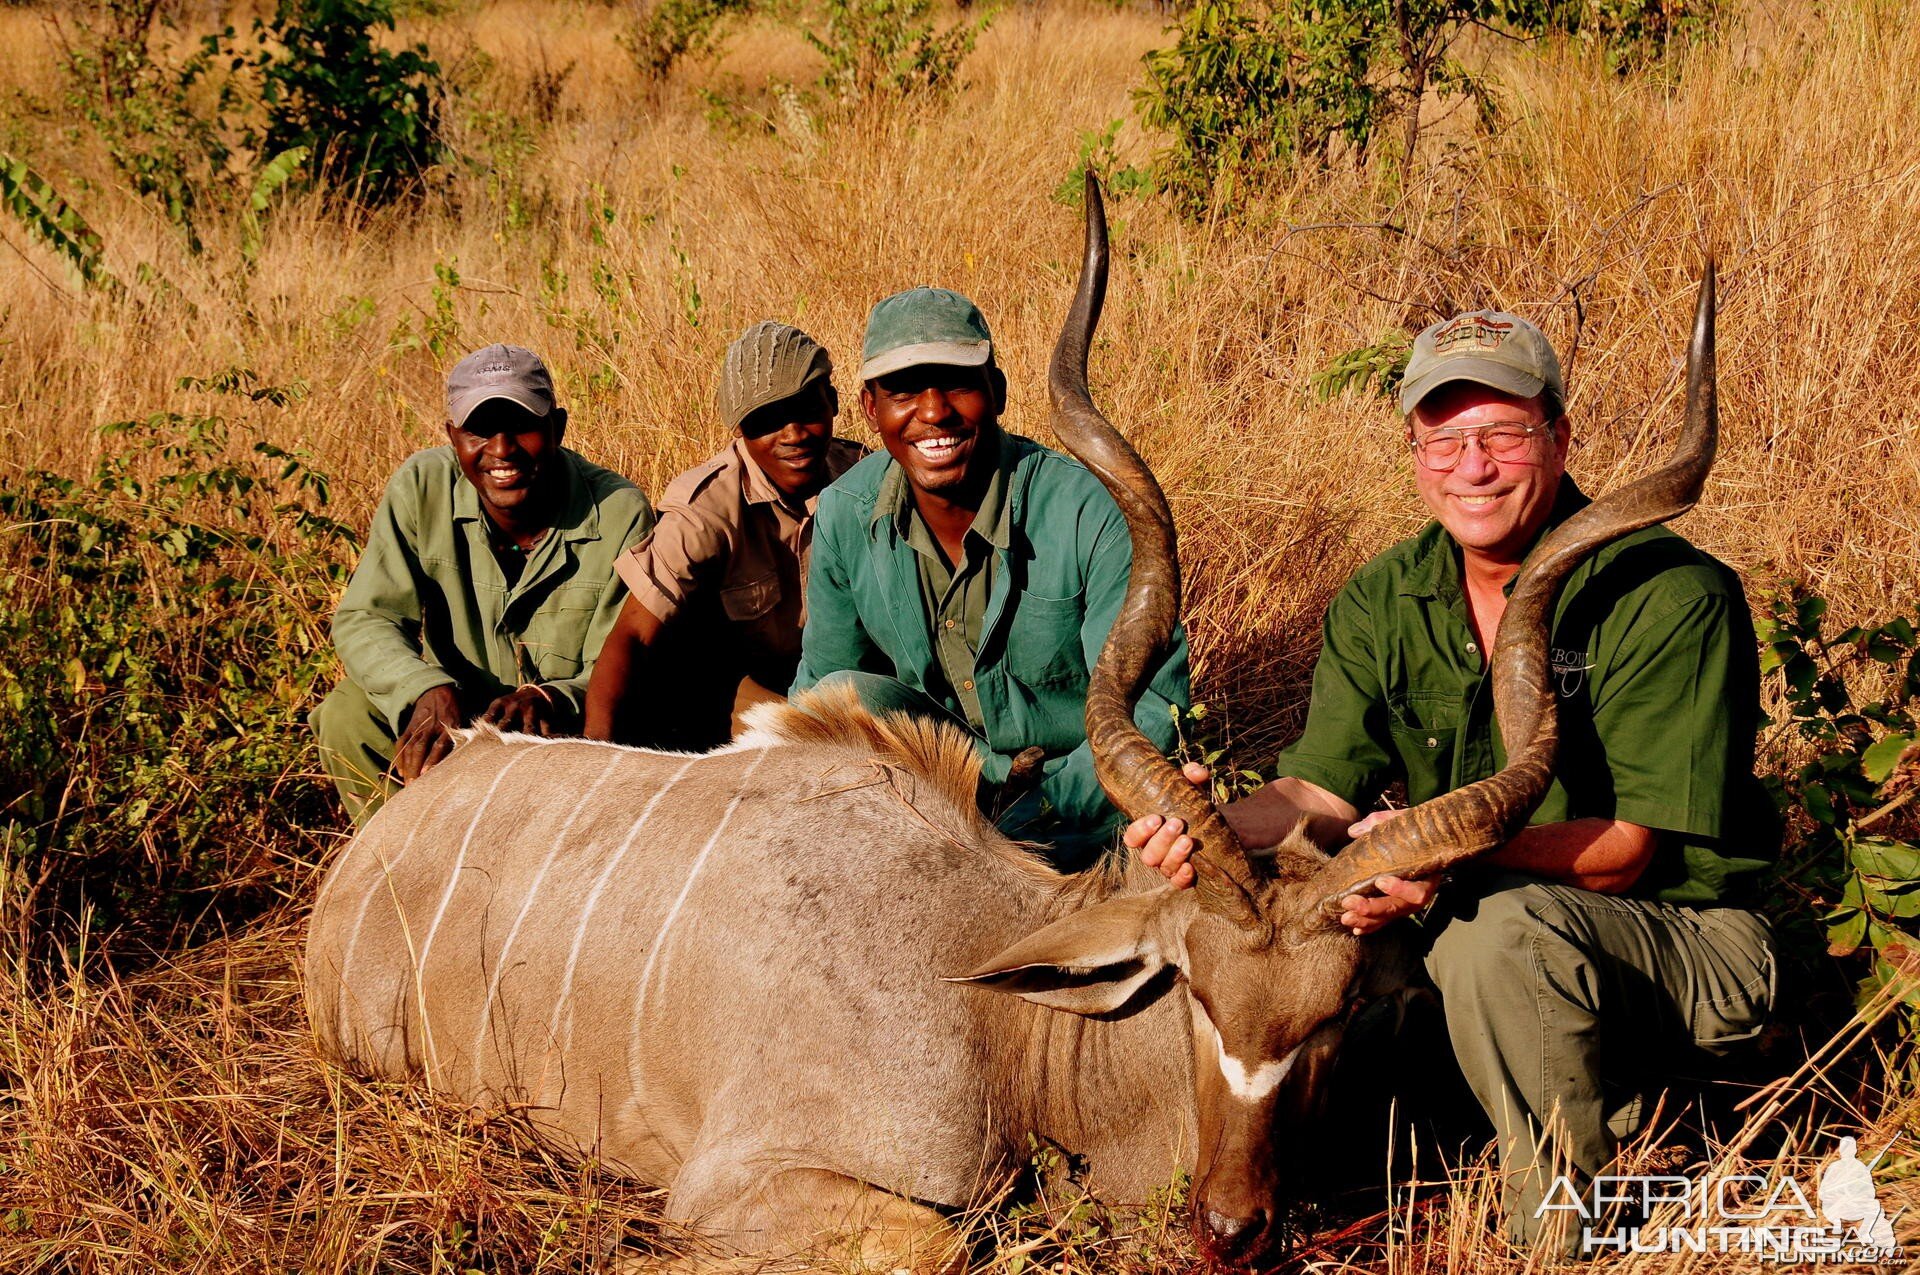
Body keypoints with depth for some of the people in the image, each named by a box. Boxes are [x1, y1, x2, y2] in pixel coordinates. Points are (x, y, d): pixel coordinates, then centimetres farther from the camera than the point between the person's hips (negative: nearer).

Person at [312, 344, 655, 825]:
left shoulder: (619, 514, -18)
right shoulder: (421, 487, -12)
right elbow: (363, 620, -13)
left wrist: (548, 698, -41)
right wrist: (427, 691, -35)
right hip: (454, 714, 2)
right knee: (347, 714, -23)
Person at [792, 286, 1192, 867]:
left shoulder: (1092, 512, -23)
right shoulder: (844, 514, -8)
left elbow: (1151, 706, -22)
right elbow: (820, 683, 7)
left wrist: (1021, 828, -33)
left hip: (1075, 782, -5)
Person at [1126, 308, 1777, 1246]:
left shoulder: (1672, 596, -17)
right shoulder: (1383, 602, 1)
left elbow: (1629, 848, -21)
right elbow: (1321, 789, -6)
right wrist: (1219, 829, -30)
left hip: (1681, 937, -6)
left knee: (1503, 931, -36)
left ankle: (1561, 1226, -12)